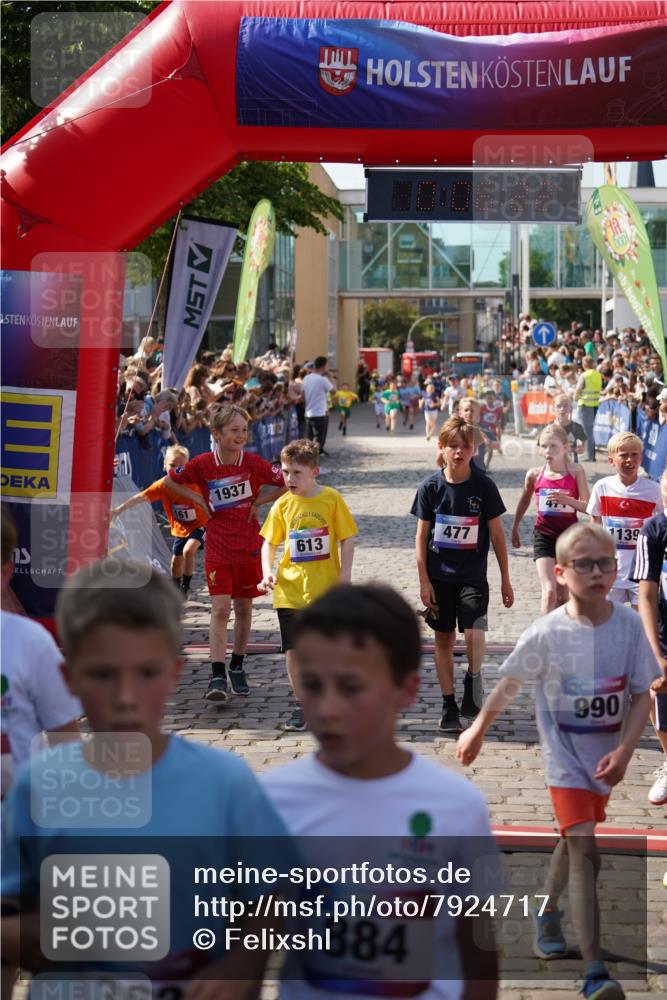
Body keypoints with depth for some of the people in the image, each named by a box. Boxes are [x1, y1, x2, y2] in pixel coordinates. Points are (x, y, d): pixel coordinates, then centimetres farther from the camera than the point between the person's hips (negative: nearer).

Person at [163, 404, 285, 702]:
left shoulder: (253, 463, -8)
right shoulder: (202, 464, -7)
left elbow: (287, 485, -1)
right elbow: (169, 481, 8)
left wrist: (258, 501, -5)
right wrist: (199, 500, 0)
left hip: (248, 545, 1)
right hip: (217, 546, -1)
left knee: (243, 607, 11)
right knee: (220, 608, -10)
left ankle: (237, 668, 26)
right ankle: (217, 676, -12)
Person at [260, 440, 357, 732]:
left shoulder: (332, 499, -5)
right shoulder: (282, 505, 1)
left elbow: (347, 538, -1)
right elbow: (269, 542, 9)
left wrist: (345, 573, -10)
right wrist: (267, 571, -7)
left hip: (326, 589, -2)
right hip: (290, 589, 2)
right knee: (293, 649, 5)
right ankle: (300, 706, 16)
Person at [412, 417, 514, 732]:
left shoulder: (484, 486, -4)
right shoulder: (430, 487, -3)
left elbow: (496, 534, 2)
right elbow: (421, 536, 1)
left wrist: (505, 579, 4)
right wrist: (423, 581, -3)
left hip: (473, 576, -1)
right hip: (439, 576, 1)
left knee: (474, 633, -20)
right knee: (444, 638, 7)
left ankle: (473, 680, 6)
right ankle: (449, 705, 17)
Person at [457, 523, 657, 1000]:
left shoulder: (629, 624, -11)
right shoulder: (547, 633, -16)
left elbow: (642, 694, -7)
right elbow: (510, 682, -1)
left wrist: (625, 751, -19)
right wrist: (478, 730, 10)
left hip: (608, 754, 4)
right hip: (565, 754, -4)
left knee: (574, 839, 23)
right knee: (585, 852, -15)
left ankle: (548, 915, 50)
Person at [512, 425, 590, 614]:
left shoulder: (576, 472, -6)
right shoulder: (534, 474, -2)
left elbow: (588, 507, -6)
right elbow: (525, 500, 17)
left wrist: (568, 500, -24)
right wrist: (515, 528, 25)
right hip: (544, 536, 0)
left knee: (563, 595, 12)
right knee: (549, 592, -15)